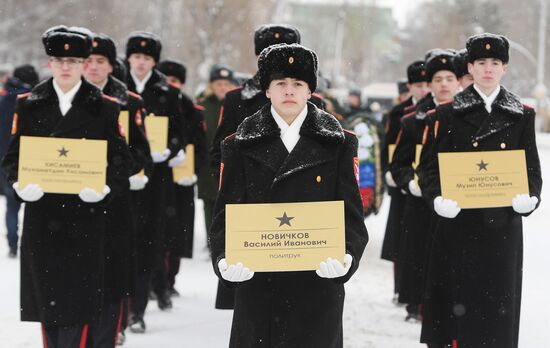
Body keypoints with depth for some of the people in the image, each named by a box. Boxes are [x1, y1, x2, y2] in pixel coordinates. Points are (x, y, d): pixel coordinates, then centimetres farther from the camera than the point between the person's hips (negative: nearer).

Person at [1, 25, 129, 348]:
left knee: (79, 296, -5)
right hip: (42, 214, 2)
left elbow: (120, 160, 2)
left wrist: (104, 187, -17)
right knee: (45, 294, 7)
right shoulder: (29, 104, 9)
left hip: (85, 215, -2)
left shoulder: (105, 108, 4)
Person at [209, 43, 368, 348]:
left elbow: (352, 213, 2)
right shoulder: (241, 145, 5)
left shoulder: (337, 143, 4)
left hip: (318, 282, 0)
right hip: (257, 287, 1)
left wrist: (346, 256, -18)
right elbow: (226, 213, 2)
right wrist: (223, 259, -16)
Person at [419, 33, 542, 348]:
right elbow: (435, 165, 1)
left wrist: (529, 197, -13)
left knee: (499, 300, 4)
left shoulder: (522, 115, 7)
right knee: (459, 298, 1)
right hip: (461, 223, -1)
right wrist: (438, 198, -17)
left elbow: (532, 168, 7)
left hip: (503, 224, 1)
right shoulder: (450, 113, 3)